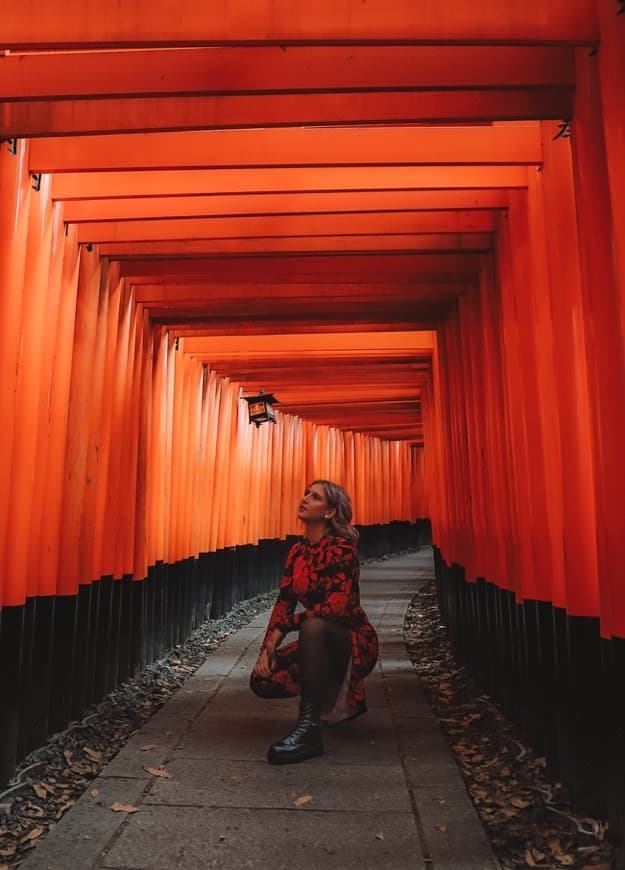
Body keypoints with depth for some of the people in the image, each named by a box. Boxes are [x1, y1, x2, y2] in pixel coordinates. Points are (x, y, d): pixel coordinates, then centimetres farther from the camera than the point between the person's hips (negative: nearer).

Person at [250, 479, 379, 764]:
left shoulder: (342, 548, -17)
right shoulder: (298, 551, 3)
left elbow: (337, 606, -28)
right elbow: (284, 602, 2)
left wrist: (283, 628, -23)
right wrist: (267, 648, -11)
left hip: (355, 644, -7)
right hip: (319, 643, 7)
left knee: (313, 625, -36)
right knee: (262, 680, -9)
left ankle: (309, 730, -32)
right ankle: (335, 694, 15)